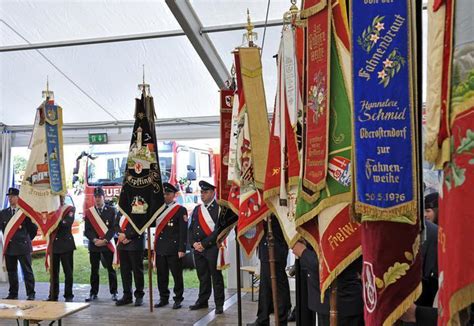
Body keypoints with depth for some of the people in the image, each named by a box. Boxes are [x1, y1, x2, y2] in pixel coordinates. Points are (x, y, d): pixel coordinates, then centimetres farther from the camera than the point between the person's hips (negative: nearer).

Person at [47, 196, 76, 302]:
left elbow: (67, 223, -15)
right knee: (53, 271, 8)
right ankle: (53, 295, 17)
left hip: (66, 244, -3)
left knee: (68, 271, 1)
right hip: (54, 244, 4)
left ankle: (68, 296, 9)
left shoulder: (70, 209, 1)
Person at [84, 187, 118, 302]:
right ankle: (93, 293, 16)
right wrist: (95, 240, -12)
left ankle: (114, 292, 10)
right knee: (94, 270, 7)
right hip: (93, 246, 2)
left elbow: (113, 228, -3)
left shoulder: (111, 210, 2)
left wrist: (105, 240, -13)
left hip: (108, 245, -2)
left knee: (111, 269, 2)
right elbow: (86, 230, 3)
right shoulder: (89, 212, 8)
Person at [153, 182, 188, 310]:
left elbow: (183, 231, -8)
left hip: (174, 249, -5)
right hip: (160, 249, 5)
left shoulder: (180, 210, -3)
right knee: (161, 275, 11)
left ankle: (178, 299, 13)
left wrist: (182, 249, -14)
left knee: (177, 275, 2)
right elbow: (154, 225, 16)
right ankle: (163, 298, 23)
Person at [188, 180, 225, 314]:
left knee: (216, 277, 0)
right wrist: (194, 243, -2)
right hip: (197, 248, 6)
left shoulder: (219, 208, -6)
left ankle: (219, 304, 7)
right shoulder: (197, 209, 15)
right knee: (202, 277, 14)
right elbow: (191, 228, 15)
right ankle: (202, 301, 24)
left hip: (212, 248, -6)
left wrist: (204, 244, -14)